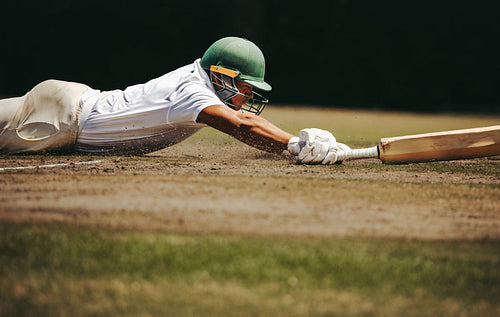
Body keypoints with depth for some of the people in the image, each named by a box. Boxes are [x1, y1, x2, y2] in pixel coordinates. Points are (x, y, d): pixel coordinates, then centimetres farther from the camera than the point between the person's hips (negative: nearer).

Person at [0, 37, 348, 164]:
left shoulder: (200, 74, -1)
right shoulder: (192, 93, -28)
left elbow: (246, 119, 1)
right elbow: (240, 126, -41)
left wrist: (304, 140, -11)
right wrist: (297, 144, -45)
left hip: (81, 99, 8)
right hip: (65, 117, -8)